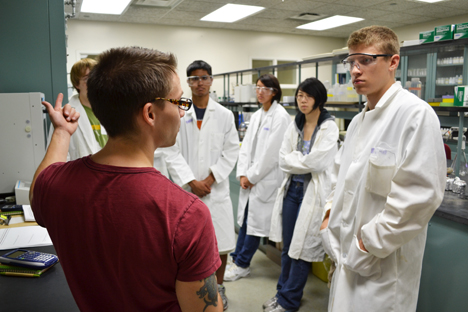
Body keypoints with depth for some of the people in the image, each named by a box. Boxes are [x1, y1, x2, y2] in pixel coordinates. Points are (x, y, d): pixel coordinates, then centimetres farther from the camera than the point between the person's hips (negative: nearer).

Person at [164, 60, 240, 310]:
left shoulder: (224, 115, 3)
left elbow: (231, 151, 0)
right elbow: (172, 153, -5)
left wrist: (209, 179, -9)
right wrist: (192, 182, -12)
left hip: (216, 188, 1)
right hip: (186, 189, -1)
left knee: (221, 242, 7)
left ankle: (219, 286, 30)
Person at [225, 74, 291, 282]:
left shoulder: (280, 116, -12)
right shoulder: (256, 116, 12)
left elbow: (271, 152, -16)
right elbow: (246, 145, 10)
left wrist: (252, 177, -12)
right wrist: (243, 174, -1)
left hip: (266, 178, -7)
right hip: (250, 178, 7)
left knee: (256, 222, 4)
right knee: (245, 219, 14)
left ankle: (242, 264, 18)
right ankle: (237, 258, 27)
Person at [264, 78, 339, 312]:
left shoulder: (329, 127, -10)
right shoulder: (295, 125, 8)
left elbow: (315, 163, -19)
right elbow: (283, 160, 2)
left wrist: (294, 159, -5)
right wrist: (305, 160, -10)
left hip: (312, 191, -5)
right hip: (292, 188, 6)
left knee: (302, 248, 5)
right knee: (287, 247, 15)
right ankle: (283, 291, 33)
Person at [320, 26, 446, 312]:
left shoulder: (416, 113, -16)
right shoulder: (360, 120, 11)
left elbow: (421, 194, -23)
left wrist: (371, 242, -18)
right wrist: (330, 212, 8)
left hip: (382, 264, -8)